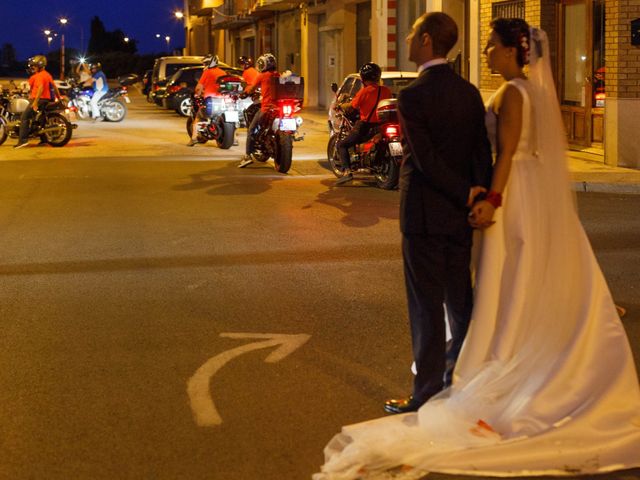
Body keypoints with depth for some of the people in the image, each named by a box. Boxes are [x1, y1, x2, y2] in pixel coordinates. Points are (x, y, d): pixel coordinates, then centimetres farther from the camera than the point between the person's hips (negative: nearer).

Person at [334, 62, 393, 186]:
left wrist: (340, 106, 11)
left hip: (365, 126, -6)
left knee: (342, 145, 4)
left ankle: (347, 171, -14)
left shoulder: (364, 91, -13)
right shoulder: (386, 90, 2)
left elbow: (352, 105, -7)